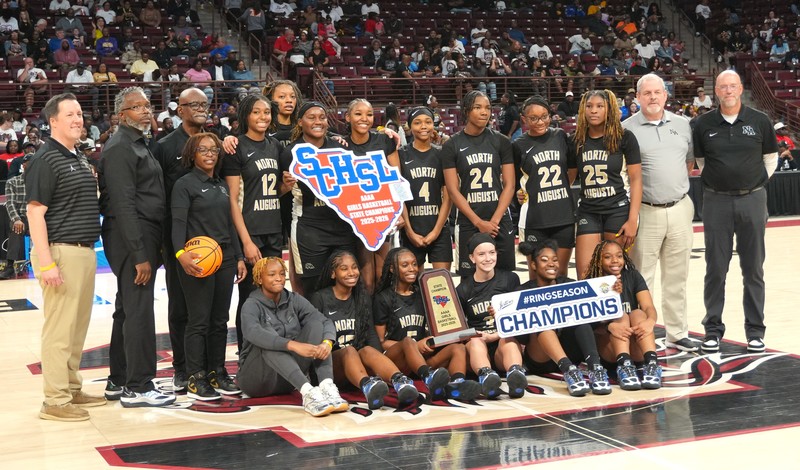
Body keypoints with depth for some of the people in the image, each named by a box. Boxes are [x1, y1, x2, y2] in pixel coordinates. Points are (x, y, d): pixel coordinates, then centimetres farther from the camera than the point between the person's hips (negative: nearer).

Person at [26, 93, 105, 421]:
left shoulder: (80, 160, 17)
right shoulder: (46, 160, -10)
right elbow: (35, 212, -15)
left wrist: (90, 250, 17)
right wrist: (46, 262, -21)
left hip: (85, 252, 9)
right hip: (61, 252, -9)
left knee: (78, 327, 14)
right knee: (59, 328, -6)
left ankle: (72, 389, 24)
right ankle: (55, 401, 0)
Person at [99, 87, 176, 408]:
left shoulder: (138, 145, 19)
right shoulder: (120, 148, -12)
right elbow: (124, 206, -19)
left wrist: (151, 248, 15)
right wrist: (140, 255, -22)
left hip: (142, 238, 10)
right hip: (131, 240, -10)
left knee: (127, 311, 14)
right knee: (139, 313, -8)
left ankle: (118, 382, 22)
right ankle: (138, 387, -2)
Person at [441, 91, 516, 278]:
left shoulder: (501, 142, 5)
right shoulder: (452, 145, 1)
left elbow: (509, 185, 2)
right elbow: (453, 190, -3)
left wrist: (494, 220, -9)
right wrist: (479, 222, -11)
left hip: (500, 222, 1)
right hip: (468, 224, -1)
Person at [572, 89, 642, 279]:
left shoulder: (624, 138, -3)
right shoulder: (577, 141, 6)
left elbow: (636, 180, -3)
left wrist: (632, 220, -10)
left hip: (618, 210, -3)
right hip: (588, 212, 3)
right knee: (584, 276, -5)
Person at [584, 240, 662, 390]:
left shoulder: (633, 276, 7)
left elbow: (649, 307, -8)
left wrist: (650, 321, -33)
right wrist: (610, 326, -37)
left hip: (636, 348, 2)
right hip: (607, 345, -2)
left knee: (638, 314, -24)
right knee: (621, 316, -26)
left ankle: (651, 362, -46)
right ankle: (624, 365, -48)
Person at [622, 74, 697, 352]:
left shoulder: (682, 125, 9)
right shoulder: (628, 129, -4)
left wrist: (678, 184, 13)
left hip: (680, 209, 4)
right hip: (645, 212, -4)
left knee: (677, 277, 12)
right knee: (641, 279, 0)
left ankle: (677, 333, 22)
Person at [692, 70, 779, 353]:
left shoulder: (759, 121, 0)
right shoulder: (704, 125, 0)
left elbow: (771, 157, 12)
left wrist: (756, 182, 10)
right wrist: (720, 180, 9)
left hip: (752, 200, 0)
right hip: (716, 202, 0)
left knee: (753, 269, 5)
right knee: (715, 269, 4)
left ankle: (755, 331, 14)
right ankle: (713, 330, 13)